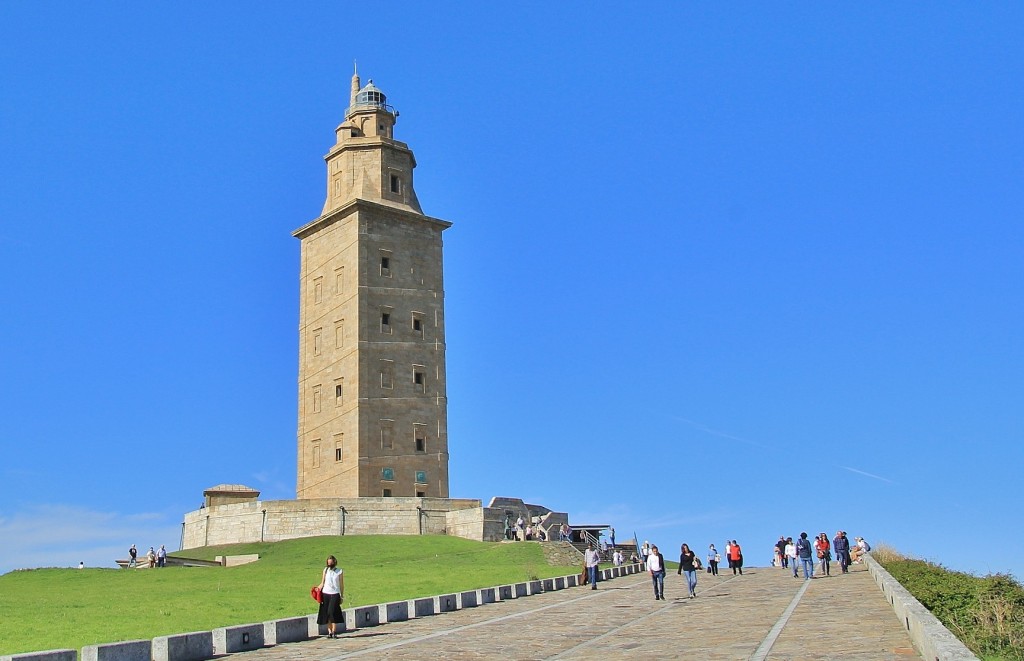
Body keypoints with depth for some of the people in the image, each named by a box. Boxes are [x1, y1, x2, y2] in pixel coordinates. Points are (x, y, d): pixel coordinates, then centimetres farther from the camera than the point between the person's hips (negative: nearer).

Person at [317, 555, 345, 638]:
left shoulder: (340, 571, 3)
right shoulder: (325, 570, 8)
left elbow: (341, 584, 6)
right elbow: (322, 582, 10)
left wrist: (342, 596, 5)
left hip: (335, 594, -3)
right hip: (325, 593, 3)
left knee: (333, 612, -13)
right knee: (326, 613, 1)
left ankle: (334, 632, -9)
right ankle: (329, 632, 7)